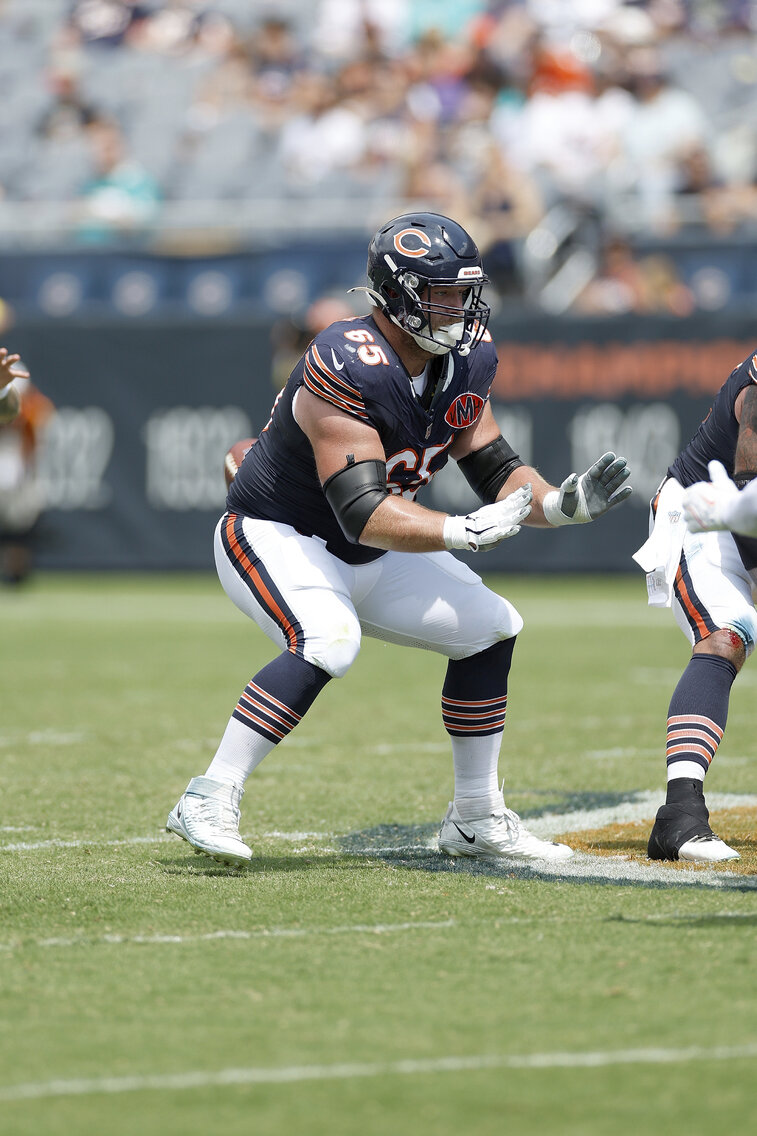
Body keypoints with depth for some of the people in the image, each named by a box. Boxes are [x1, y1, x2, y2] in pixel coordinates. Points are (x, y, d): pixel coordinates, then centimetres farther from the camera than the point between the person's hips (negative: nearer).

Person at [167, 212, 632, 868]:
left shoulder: (464, 362, -5)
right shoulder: (348, 369, -31)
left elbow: (497, 471, 1)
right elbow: (363, 514, -36)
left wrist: (561, 503, -18)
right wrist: (458, 532, -48)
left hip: (367, 560, 9)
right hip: (273, 539, -9)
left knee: (490, 627, 7)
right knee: (329, 640, -35)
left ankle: (477, 819, 19)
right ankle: (209, 804, -31)